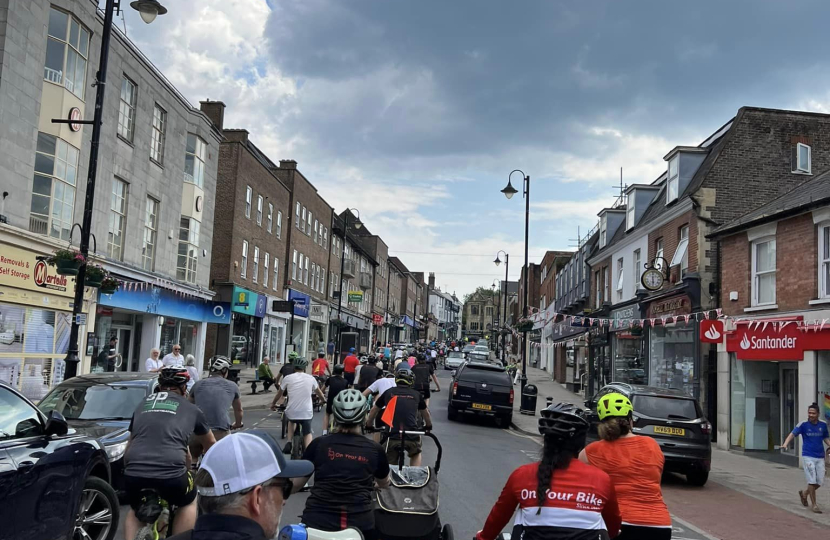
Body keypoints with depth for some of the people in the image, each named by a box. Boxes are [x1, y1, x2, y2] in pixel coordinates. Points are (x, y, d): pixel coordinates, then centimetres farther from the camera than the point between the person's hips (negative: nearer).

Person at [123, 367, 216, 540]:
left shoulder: (143, 405, 25)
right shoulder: (191, 409, 18)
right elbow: (210, 445, 35)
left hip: (134, 474, 3)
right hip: (171, 474, -3)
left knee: (136, 511, 33)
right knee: (188, 503, 29)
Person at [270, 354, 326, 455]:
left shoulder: (288, 378, -1)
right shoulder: (311, 378, 3)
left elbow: (279, 394, 12)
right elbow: (319, 393, 20)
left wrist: (273, 404, 31)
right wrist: (324, 400, 41)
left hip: (292, 412, 0)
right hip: (306, 413, 0)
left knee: (292, 420, 34)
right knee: (307, 433, 19)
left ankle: (289, 443, 16)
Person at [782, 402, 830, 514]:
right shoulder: (803, 425, -6)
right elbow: (793, 434, -15)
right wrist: (785, 444, -33)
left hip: (820, 457, 4)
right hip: (808, 457, -4)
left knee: (819, 482, 7)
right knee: (812, 481, -6)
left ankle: (804, 493, 33)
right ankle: (814, 505, 8)